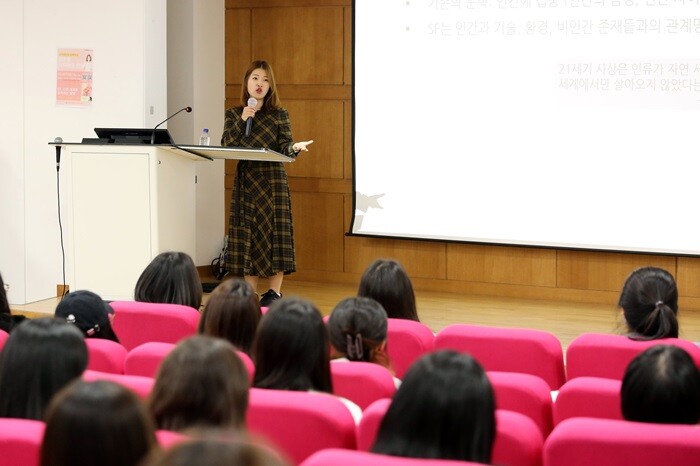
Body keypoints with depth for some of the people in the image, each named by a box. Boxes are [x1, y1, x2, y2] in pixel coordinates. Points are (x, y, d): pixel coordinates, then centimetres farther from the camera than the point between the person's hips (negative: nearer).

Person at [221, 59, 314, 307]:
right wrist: (242, 121, -13)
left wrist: (295, 148, -26)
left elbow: (284, 147, -4)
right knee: (246, 232, 2)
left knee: (274, 231, -3)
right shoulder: (233, 114, 8)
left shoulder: (279, 114, 4)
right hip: (245, 180, 2)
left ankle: (275, 292, 4)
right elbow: (226, 145, -3)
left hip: (273, 180, -2)